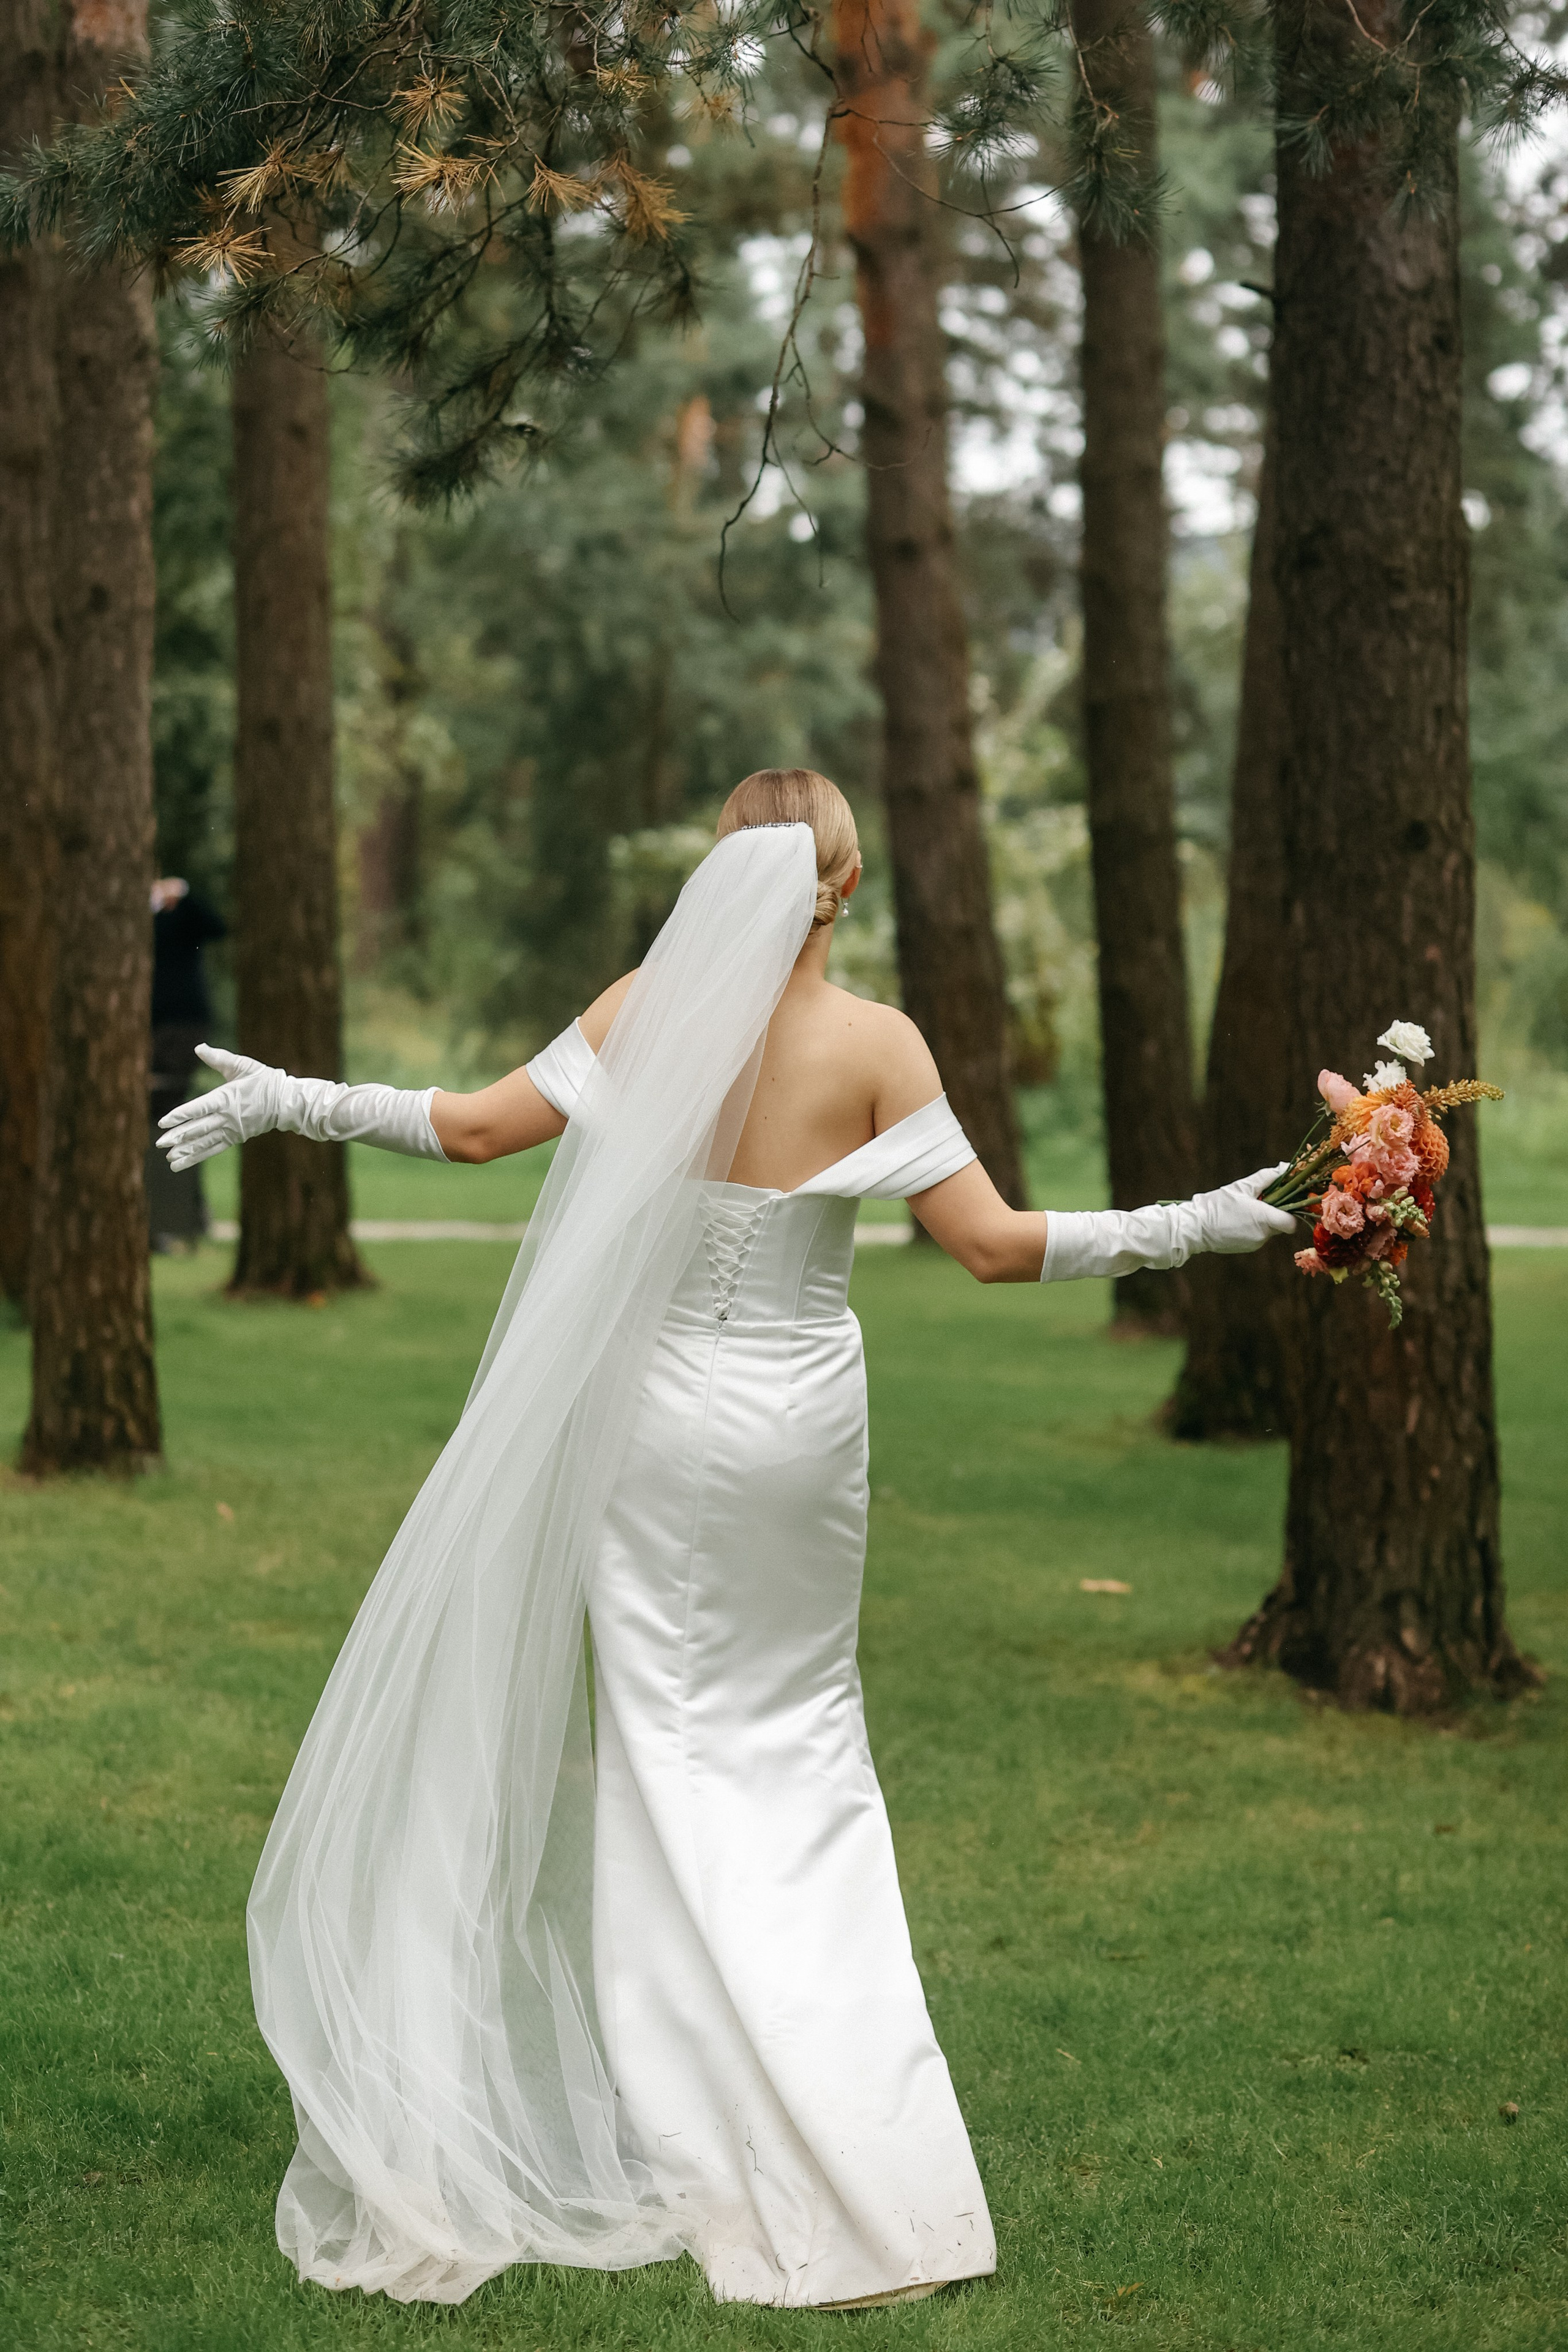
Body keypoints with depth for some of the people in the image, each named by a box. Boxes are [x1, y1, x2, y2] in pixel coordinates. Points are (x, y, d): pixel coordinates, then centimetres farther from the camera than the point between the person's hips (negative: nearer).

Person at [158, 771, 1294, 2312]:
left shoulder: (648, 1008, -7)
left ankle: (698, 2137, 10)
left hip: (659, 1416, 0)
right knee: (801, 1728, 14)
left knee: (668, 1738, 8)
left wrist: (296, 1103, 10)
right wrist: (1200, 1226, -2)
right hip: (801, 1419, 0)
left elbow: (476, 1127, -3)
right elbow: (994, 1244, -11)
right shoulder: (874, 1044, -10)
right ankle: (847, 2145, 11)